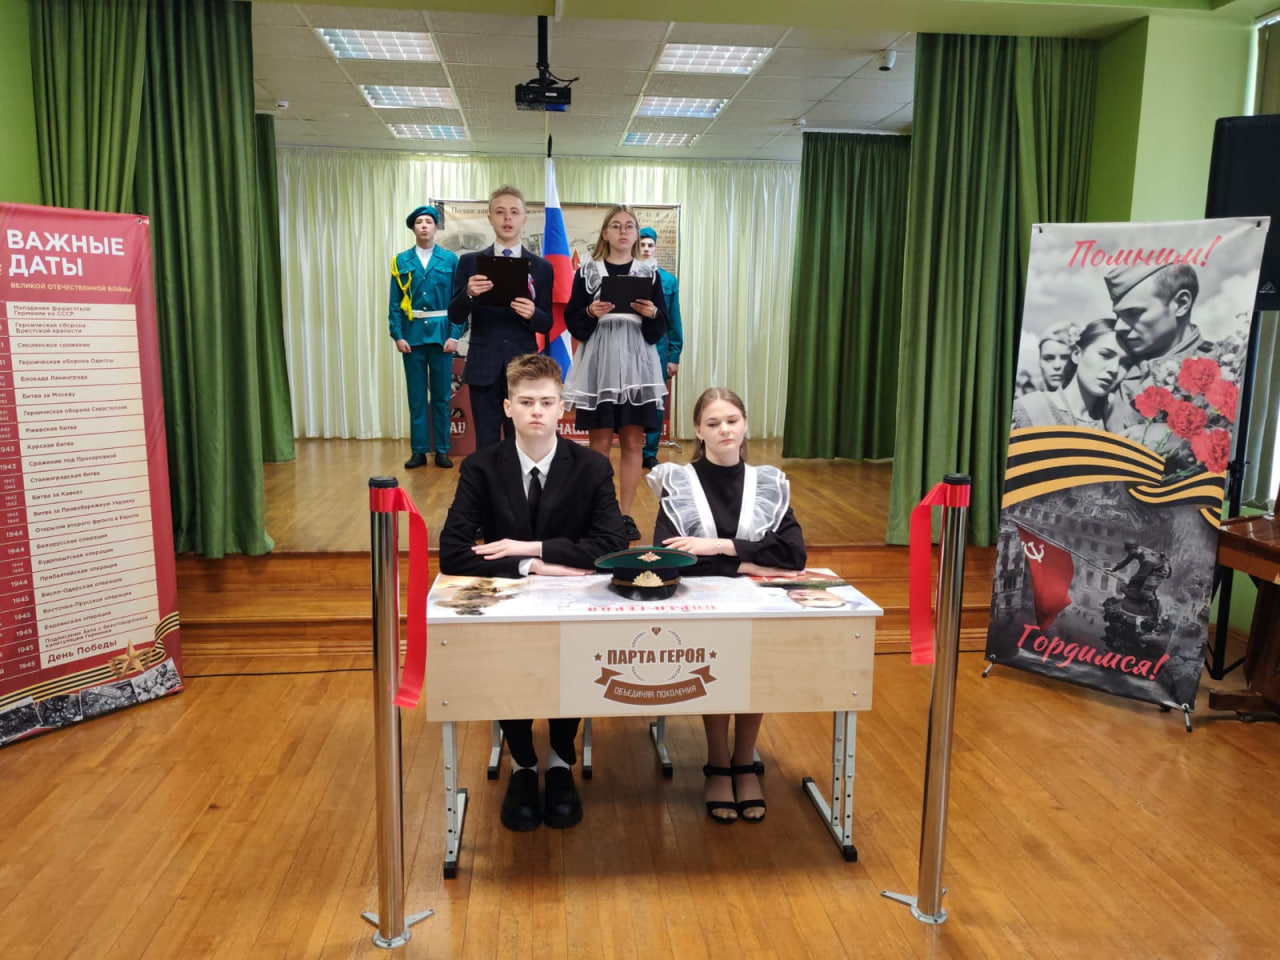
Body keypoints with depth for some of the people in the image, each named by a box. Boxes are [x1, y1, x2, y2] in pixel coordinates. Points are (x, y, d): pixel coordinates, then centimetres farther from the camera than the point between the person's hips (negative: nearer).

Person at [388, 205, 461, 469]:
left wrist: (455, 335, -8)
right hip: (413, 335, 1)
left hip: (441, 333, -1)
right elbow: (395, 303, 3)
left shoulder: (450, 259, 3)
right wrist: (397, 336, -6)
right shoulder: (401, 261, 6)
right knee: (416, 395, 6)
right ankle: (419, 450, 13)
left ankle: (442, 450, 14)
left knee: (441, 395, 6)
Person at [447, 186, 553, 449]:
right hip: (483, 367, 0)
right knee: (486, 445, 4)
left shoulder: (541, 267, 6)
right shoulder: (470, 262, 6)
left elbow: (547, 324, 4)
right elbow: (455, 317, 1)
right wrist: (469, 294, -19)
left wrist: (532, 314, -18)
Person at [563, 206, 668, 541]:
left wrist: (652, 314, -13)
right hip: (598, 364, -1)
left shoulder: (649, 272, 9)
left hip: (636, 365, 1)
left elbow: (661, 328, 8)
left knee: (633, 443, 2)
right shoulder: (587, 271, 6)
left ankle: (625, 515, 11)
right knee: (600, 442, 1)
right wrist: (591, 313, -15)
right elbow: (571, 320, 4)